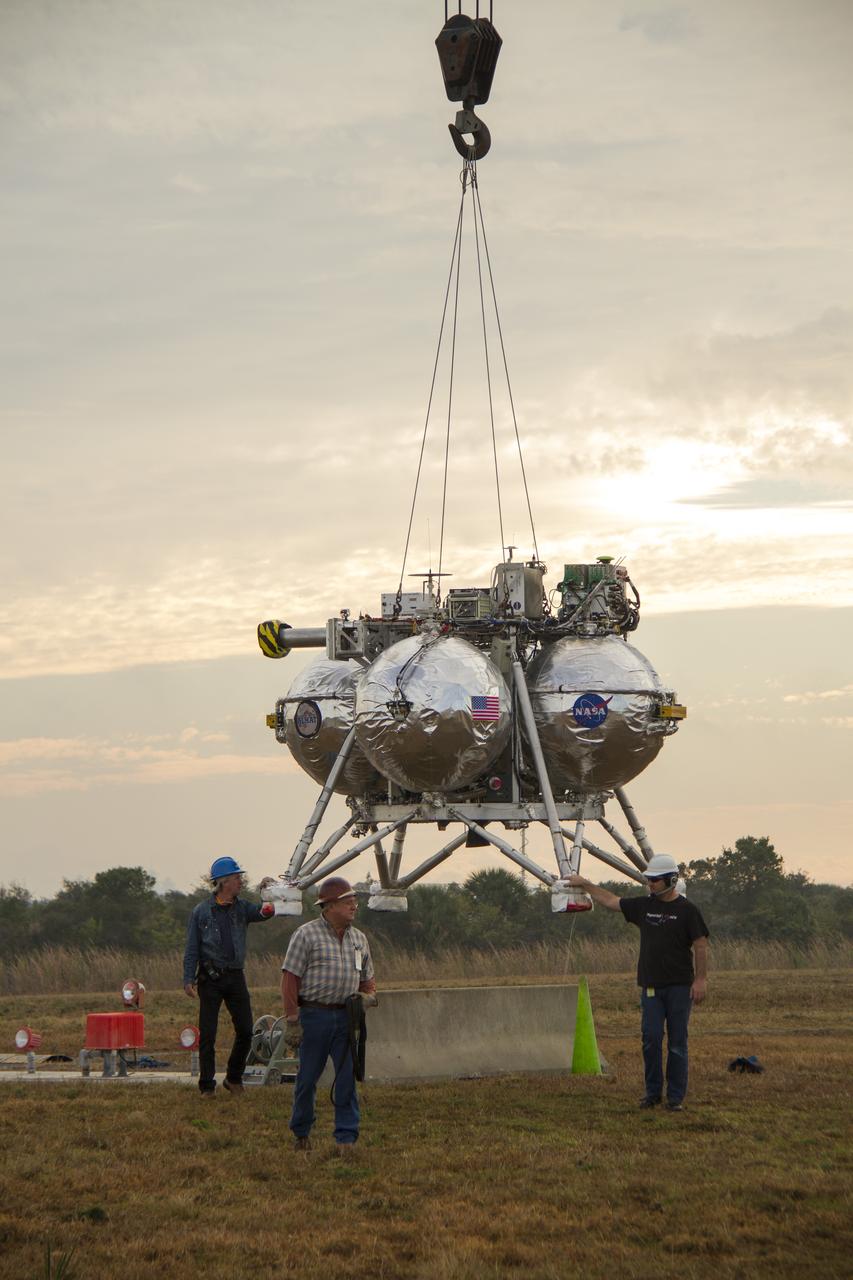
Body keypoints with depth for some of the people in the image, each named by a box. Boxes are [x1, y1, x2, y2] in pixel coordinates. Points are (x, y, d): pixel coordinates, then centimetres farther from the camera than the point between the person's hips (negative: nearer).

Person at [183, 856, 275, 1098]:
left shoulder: (242, 907, 8)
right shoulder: (201, 911, -1)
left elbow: (264, 913, -11)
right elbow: (192, 949, -1)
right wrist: (188, 979, -8)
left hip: (235, 977, 3)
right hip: (210, 978, -3)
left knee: (245, 1030, 3)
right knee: (207, 1034, 0)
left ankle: (234, 1079, 21)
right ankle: (207, 1086, 8)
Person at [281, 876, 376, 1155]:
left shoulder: (358, 938, 13)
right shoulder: (307, 934, -5)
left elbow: (367, 978, 23)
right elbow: (290, 978, -8)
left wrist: (368, 995, 1)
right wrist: (292, 1020, -12)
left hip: (346, 1016, 4)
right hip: (314, 1014, -4)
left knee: (348, 1077, -1)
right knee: (307, 1077, 4)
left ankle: (346, 1137, 3)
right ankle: (301, 1132, 22)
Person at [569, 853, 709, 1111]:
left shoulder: (687, 910, -4)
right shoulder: (643, 906, 10)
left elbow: (701, 946, -5)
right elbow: (611, 901, 19)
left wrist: (701, 980, -11)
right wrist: (584, 884, 18)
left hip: (679, 986, -4)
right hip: (651, 986, 4)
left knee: (677, 1042, 0)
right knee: (651, 1039, -2)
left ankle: (676, 1097, 5)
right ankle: (653, 1092, 10)